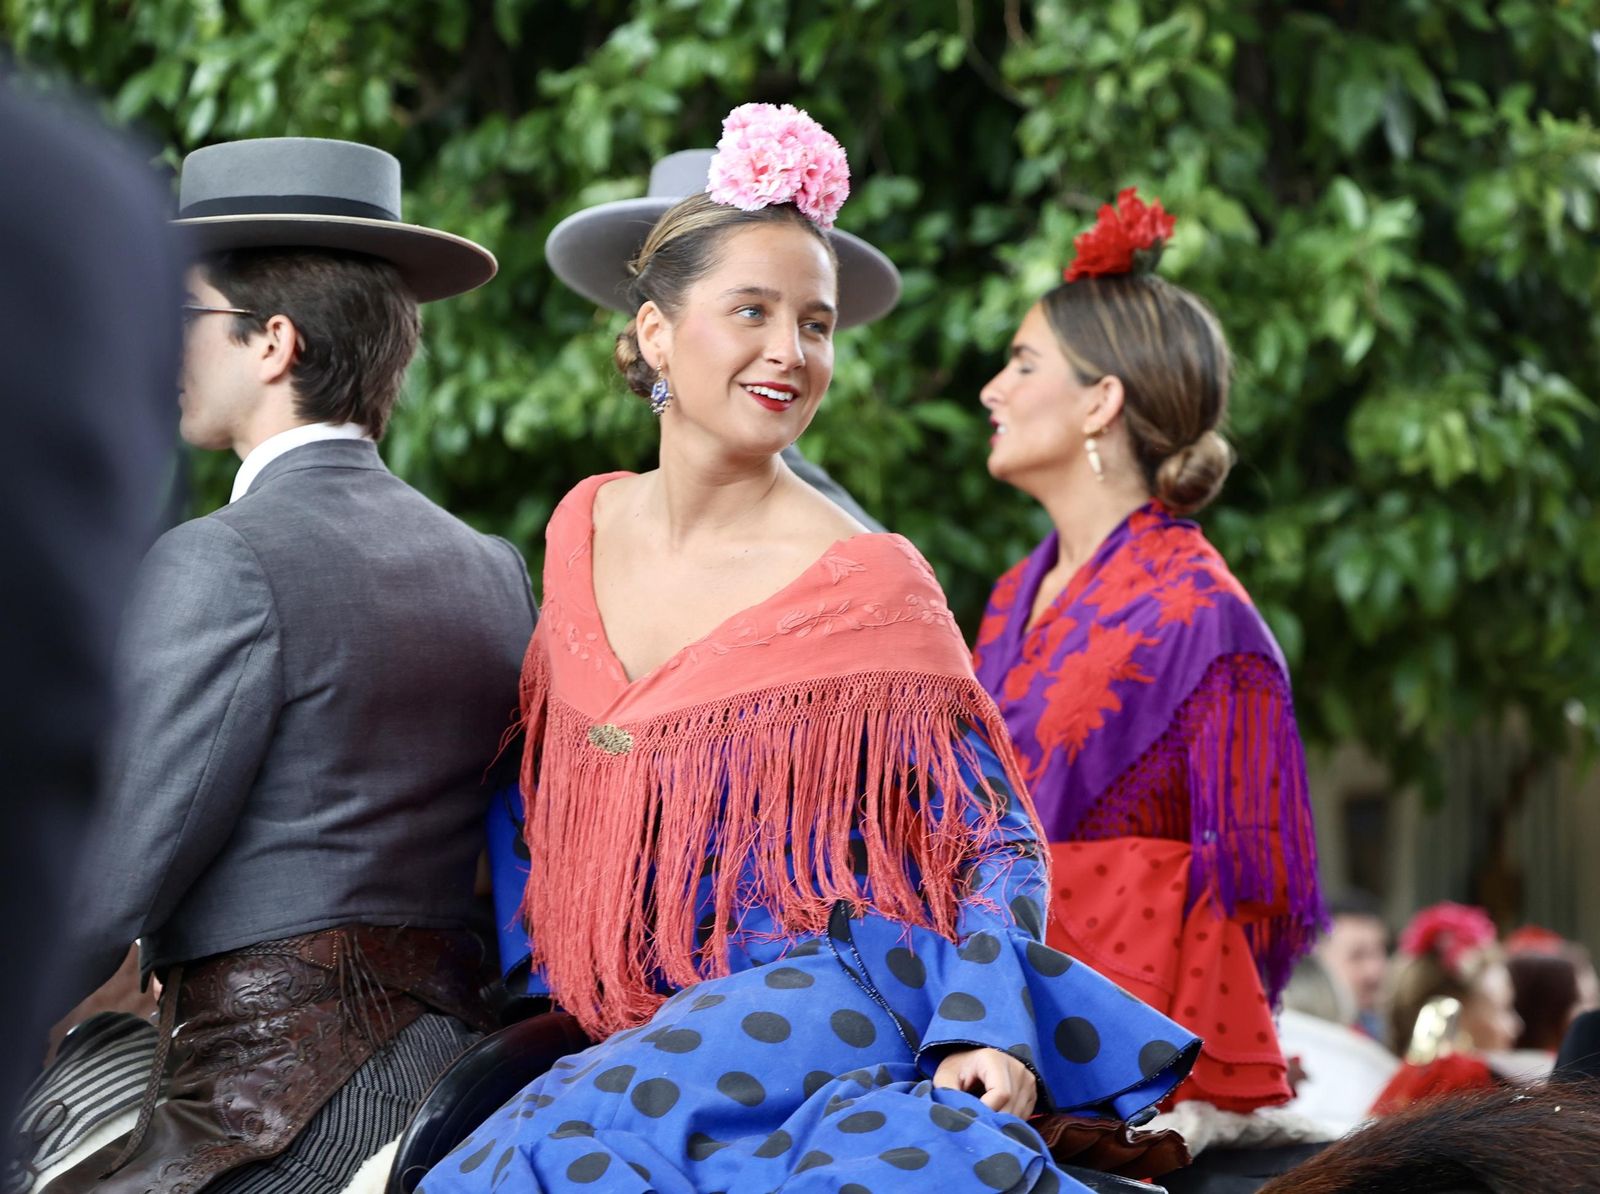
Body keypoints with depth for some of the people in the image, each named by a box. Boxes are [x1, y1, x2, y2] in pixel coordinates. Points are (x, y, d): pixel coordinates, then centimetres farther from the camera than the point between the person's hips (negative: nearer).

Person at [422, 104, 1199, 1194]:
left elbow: (997, 842, -5)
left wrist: (985, 1033, -20)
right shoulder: (581, 532, 7)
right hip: (631, 1017, 6)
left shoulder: (865, 581, -9)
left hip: (829, 992, -6)